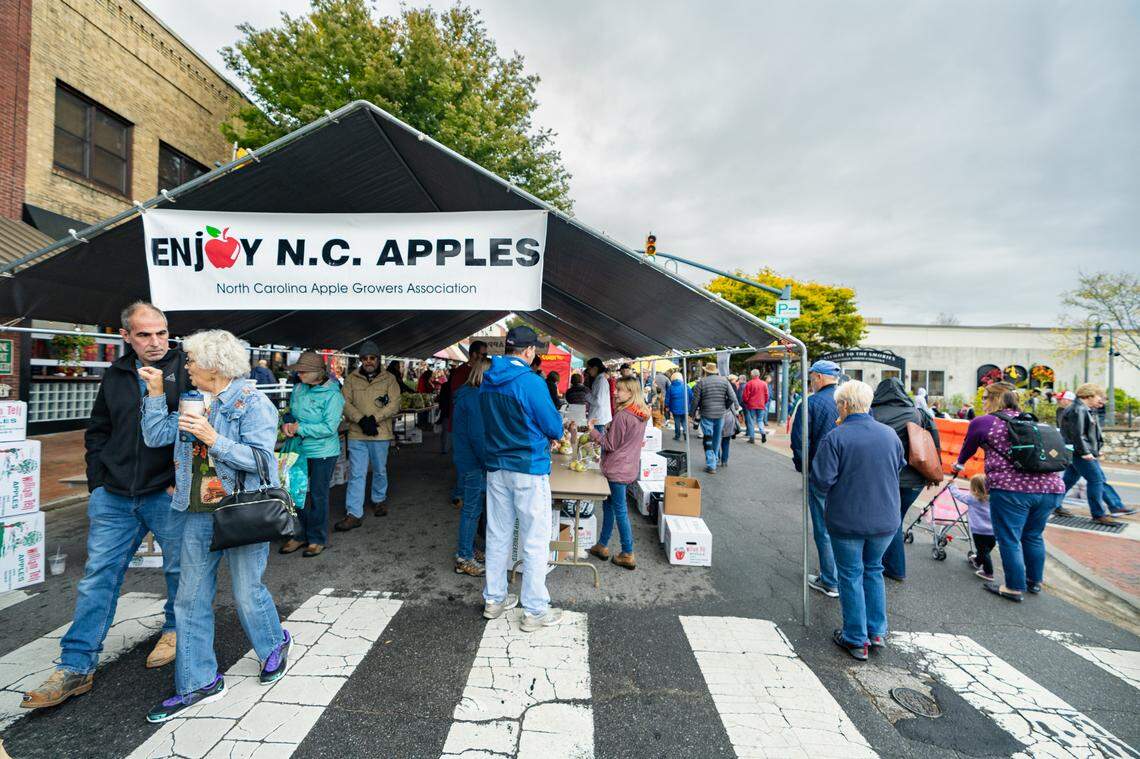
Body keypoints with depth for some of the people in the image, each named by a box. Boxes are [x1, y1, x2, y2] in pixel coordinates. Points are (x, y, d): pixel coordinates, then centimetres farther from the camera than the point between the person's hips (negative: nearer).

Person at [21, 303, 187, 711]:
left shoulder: (185, 368, -7)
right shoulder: (116, 375, 8)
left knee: (180, 568, 11)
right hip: (114, 495, 4)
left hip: (167, 493, -4)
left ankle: (176, 629, 34)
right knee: (98, 575, 8)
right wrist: (98, 483, 10)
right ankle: (76, 667, 19)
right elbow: (97, 431, 17)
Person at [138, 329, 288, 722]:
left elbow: (259, 457, -19)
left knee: (248, 593, 8)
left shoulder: (252, 402, -13)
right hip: (200, 513, 7)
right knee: (190, 599, 12)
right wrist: (156, 393, 1)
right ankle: (198, 682, 28)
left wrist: (213, 439, -27)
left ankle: (275, 645, 36)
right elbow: (156, 436, 4)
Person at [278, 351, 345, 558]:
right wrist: (287, 423, -5)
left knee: (318, 496, 6)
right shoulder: (298, 388, 3)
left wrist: (299, 428, -18)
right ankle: (299, 535, 32)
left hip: (322, 453, -6)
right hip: (299, 450, 6)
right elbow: (290, 411, 17)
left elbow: (329, 428, -22)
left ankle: (317, 539, 22)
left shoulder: (332, 395, -17)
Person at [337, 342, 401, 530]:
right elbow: (345, 403, -4)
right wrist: (361, 420, -18)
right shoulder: (351, 379, 4)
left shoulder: (389, 379, 0)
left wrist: (374, 419, -19)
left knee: (380, 471, 17)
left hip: (381, 434, 0)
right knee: (356, 474, 2)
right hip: (357, 434, 0)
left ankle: (379, 500, 40)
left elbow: (394, 404, -9)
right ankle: (354, 514, 8)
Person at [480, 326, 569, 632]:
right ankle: (535, 611, 16)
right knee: (535, 542, 5)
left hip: (496, 467, 7)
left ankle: (494, 600, 31)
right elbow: (554, 428, -12)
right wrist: (549, 433, 11)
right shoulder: (531, 382, -18)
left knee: (497, 536, 17)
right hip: (529, 469, -7)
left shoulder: (487, 382, 5)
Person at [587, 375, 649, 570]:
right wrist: (608, 430, 16)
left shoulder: (622, 415, -20)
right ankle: (602, 546, 29)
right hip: (630, 467, 9)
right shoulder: (641, 415, 7)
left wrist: (593, 432, -6)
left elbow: (611, 445, -15)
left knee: (620, 510, 2)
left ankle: (628, 555, 12)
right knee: (608, 505, 19)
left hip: (617, 469, -9)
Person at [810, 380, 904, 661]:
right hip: (885, 519, 5)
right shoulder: (890, 434, -3)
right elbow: (900, 469, 13)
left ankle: (856, 640, 21)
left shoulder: (835, 438, -19)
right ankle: (877, 632, 31)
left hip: (847, 520, -4)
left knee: (851, 575, 10)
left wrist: (827, 492, 2)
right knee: (873, 570, 23)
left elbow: (821, 481, -20)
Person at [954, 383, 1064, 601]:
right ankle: (1035, 581, 35)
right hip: (1051, 486, 7)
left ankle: (1015, 588, 14)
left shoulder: (982, 422, 1)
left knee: (1009, 540, 6)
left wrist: (959, 464, 36)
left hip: (1012, 488, -7)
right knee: (1033, 536, 22)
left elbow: (968, 448, 16)